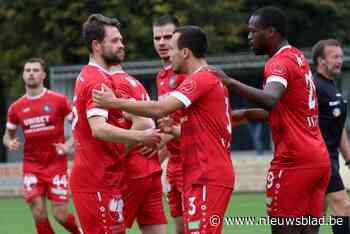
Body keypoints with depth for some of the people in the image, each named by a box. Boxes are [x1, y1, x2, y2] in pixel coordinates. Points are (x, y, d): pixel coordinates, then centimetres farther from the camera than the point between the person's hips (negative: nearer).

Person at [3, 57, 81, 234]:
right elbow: (8, 135, 18)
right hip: (31, 167, 3)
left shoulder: (59, 101, -4)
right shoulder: (16, 108, 4)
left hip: (57, 165, -3)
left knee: (61, 215, -3)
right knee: (39, 215, -5)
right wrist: (9, 143, -5)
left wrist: (68, 145, -14)